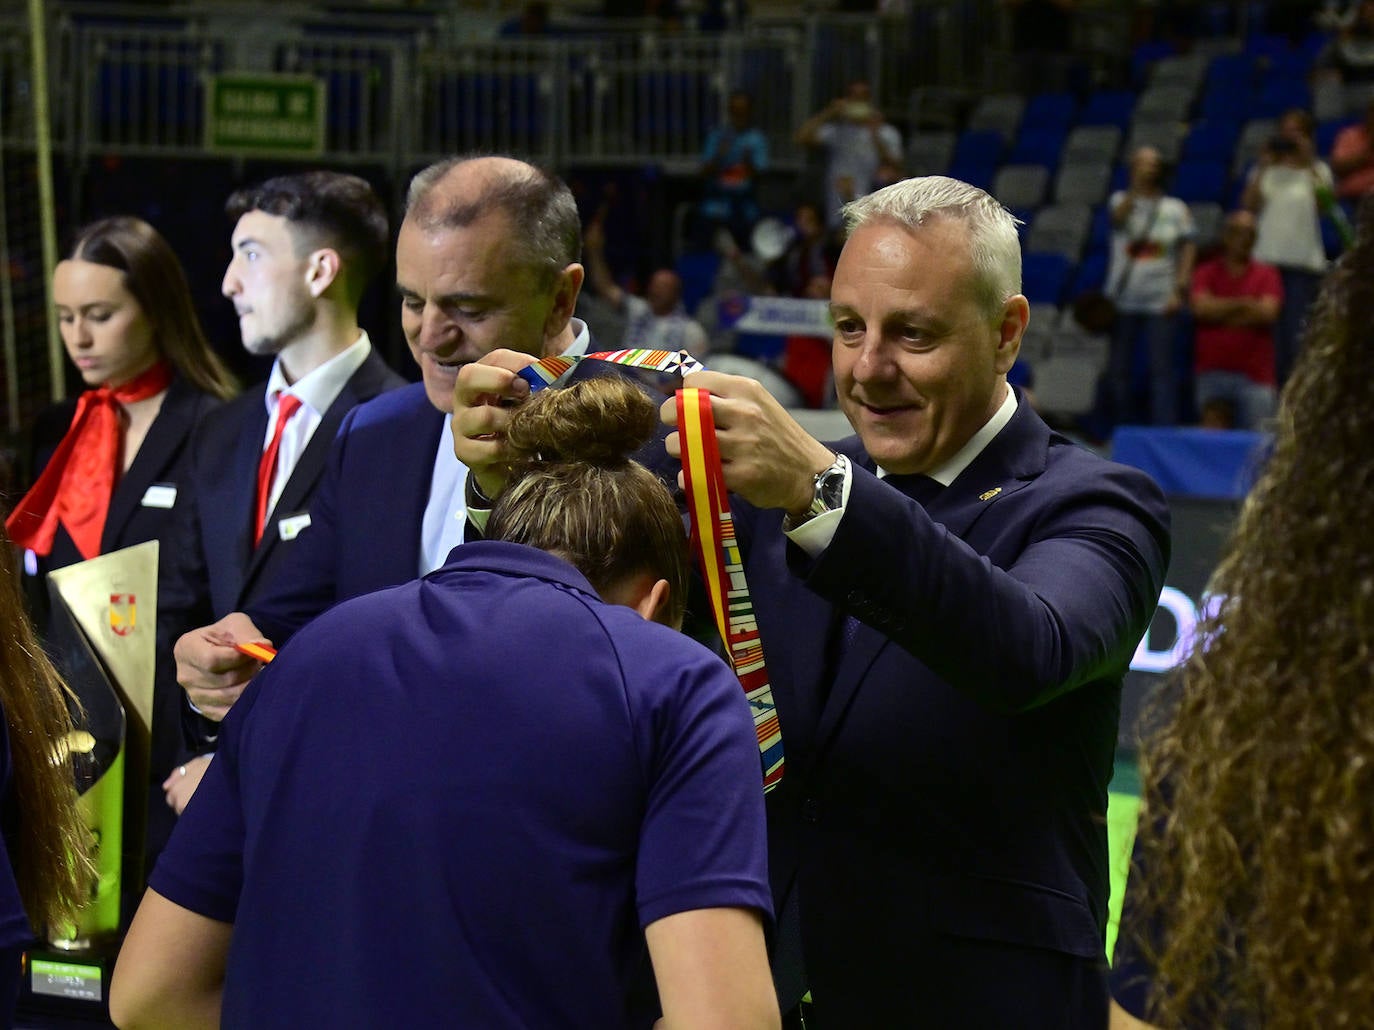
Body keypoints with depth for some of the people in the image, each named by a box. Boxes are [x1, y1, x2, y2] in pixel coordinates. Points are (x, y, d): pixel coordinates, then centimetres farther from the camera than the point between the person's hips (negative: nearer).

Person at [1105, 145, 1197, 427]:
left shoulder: (1176, 208, 9)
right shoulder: (1121, 200, 7)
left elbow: (1188, 250, 5)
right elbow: (1119, 216, -16)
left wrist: (1180, 290, -6)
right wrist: (1136, 187, -28)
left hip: (1162, 301, -1)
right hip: (1123, 298, 1)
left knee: (1163, 367, -6)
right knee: (1119, 368, 4)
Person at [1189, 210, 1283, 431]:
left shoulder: (1266, 275, 11)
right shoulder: (1206, 273, 12)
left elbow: (1267, 313, -5)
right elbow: (1201, 307, -5)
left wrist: (1221, 312, -4)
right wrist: (1244, 304, -4)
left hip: (1254, 377, 0)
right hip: (1212, 373, 0)